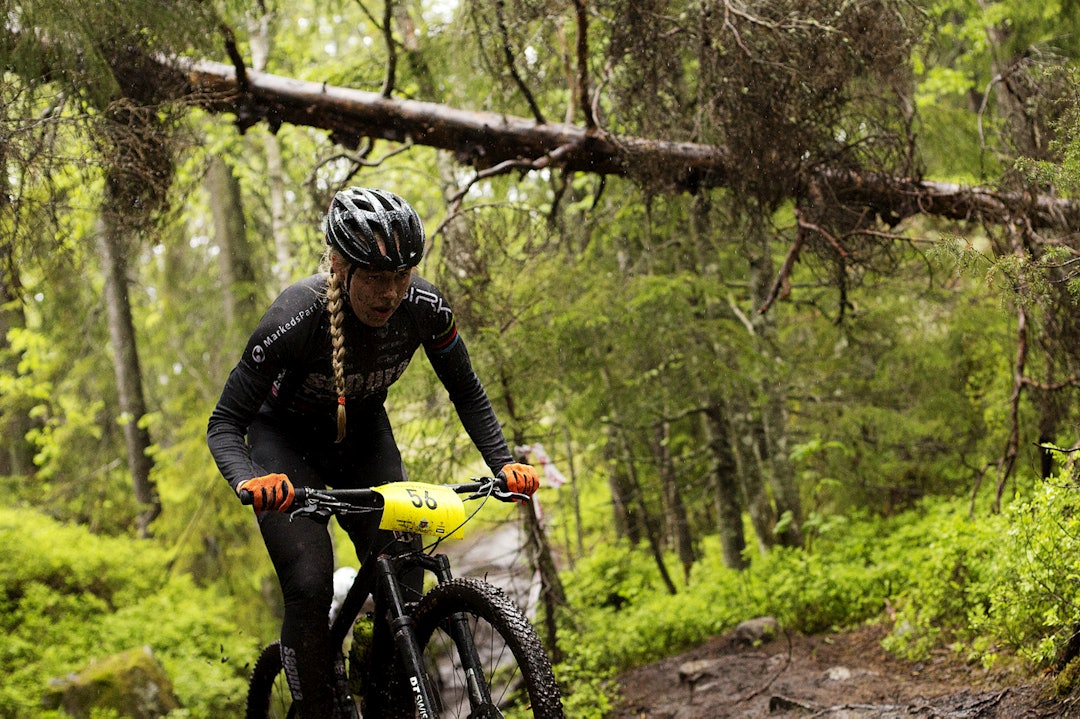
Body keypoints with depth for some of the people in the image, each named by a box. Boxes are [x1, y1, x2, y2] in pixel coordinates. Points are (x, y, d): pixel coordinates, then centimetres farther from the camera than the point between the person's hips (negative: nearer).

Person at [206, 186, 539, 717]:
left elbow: (468, 394, -6)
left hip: (362, 435, 3)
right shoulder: (295, 319, -34)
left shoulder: (425, 309, -24)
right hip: (285, 439, -3)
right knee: (310, 587, -20)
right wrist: (249, 480, -46)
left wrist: (503, 463, -21)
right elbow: (224, 423, -26)